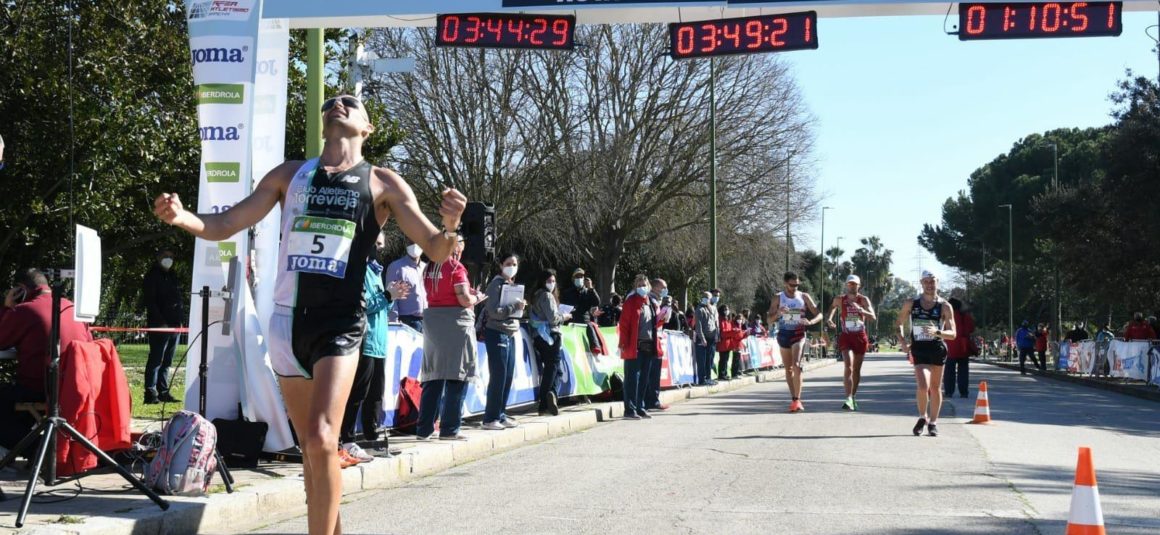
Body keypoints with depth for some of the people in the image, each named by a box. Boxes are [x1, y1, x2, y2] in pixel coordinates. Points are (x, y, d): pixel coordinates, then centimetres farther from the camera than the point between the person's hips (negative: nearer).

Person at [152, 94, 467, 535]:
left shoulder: (382, 183, 3)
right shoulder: (290, 175, 12)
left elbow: (436, 250, 0)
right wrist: (182, 217, -9)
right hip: (287, 321, 4)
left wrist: (450, 228, -24)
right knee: (311, 448, 13)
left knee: (321, 441, -21)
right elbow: (224, 226, 12)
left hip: (340, 322, -4)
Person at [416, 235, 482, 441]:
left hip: (432, 319, 7)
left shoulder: (430, 269, 11)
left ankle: (424, 428, 9)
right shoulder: (456, 268, -9)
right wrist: (477, 298, 6)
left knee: (433, 378, 10)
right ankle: (449, 429, -1)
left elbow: (435, 295, 14)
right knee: (456, 377, 0)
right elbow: (465, 300, -15)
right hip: (455, 322, -7)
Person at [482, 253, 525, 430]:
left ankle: (501, 415, 17)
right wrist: (515, 306, -18)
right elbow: (494, 311, -18)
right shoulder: (496, 284, -8)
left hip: (510, 335, 8)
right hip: (497, 334, -8)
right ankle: (490, 418, -2)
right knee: (498, 376, -7)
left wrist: (521, 307, 6)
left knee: (508, 377, 9)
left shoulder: (513, 285, 18)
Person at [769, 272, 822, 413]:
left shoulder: (804, 297, 1)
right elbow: (770, 319, 1)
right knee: (788, 368, 8)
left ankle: (797, 400, -19)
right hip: (784, 334, 2)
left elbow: (819, 314, 3)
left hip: (799, 334, -2)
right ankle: (793, 399, 19)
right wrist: (778, 313, -21)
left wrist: (810, 322, -18)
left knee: (796, 366, -18)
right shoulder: (778, 298, 2)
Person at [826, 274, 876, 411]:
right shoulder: (839, 300, 1)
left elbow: (873, 317, -10)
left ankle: (853, 397, 26)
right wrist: (829, 319, -6)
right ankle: (849, 399, -25)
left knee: (857, 369, 11)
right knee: (848, 367, -18)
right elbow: (832, 309, 16)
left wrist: (860, 310, -27)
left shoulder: (863, 300, -1)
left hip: (860, 337, 2)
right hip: (845, 337, -2)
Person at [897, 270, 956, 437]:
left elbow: (952, 334, -5)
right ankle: (923, 417, 8)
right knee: (923, 386, -16)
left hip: (938, 349, 0)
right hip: (919, 350, 0)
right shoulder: (911, 304, 4)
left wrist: (937, 332, -24)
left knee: (935, 388, 9)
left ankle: (933, 422, 24)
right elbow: (900, 324, 16)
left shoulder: (945, 307, -1)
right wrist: (903, 341, -1)